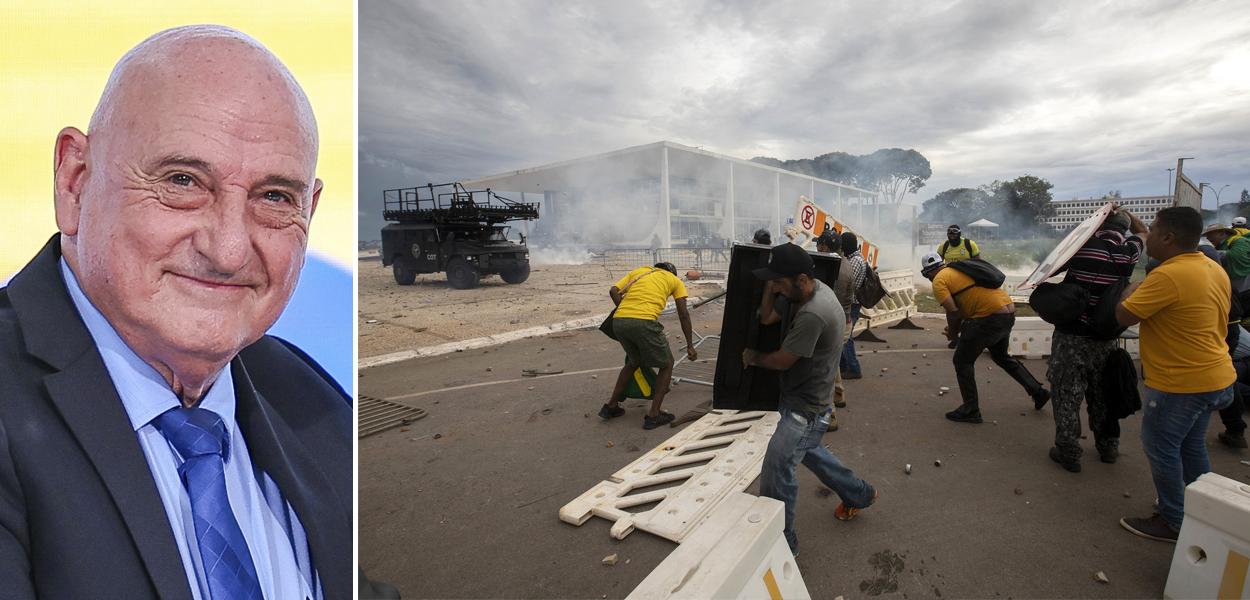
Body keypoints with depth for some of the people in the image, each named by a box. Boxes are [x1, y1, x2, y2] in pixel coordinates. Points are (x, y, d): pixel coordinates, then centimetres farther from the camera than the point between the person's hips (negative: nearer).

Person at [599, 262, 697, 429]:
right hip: (644, 322, -5)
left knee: (634, 362, 29)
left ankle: (611, 406, 33)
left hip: (618, 321, 5)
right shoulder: (674, 280, 23)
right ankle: (653, 415, 14)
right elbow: (683, 314, 13)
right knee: (666, 365, 17)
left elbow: (613, 291, 13)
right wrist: (690, 346, 15)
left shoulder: (638, 271, 30)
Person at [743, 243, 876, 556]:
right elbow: (767, 318, 1)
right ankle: (859, 494, 50)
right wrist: (771, 286, -15)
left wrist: (753, 357, -3)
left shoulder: (812, 314, -32)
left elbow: (782, 361, -21)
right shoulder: (818, 288, -3)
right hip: (804, 401, 10)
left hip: (805, 409, -10)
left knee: (776, 471, -4)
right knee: (808, 452, 30)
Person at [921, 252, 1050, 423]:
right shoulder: (958, 269, 21)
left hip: (990, 317, -9)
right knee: (1001, 356, 32)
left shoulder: (939, 281, -6)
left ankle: (970, 410, 9)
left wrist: (953, 334, 3)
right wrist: (957, 328, 21)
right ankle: (1038, 391, 40)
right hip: (1009, 312, 9)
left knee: (962, 361, 5)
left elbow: (953, 312, -14)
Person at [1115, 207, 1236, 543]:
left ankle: (1174, 522, 16)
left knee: (1161, 448, 5)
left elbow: (1123, 316, -20)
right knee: (1191, 446, 21)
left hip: (1181, 383, -9)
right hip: (1214, 376, 9)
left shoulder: (1168, 276, -25)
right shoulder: (1215, 270, 7)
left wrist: (1132, 291, -3)